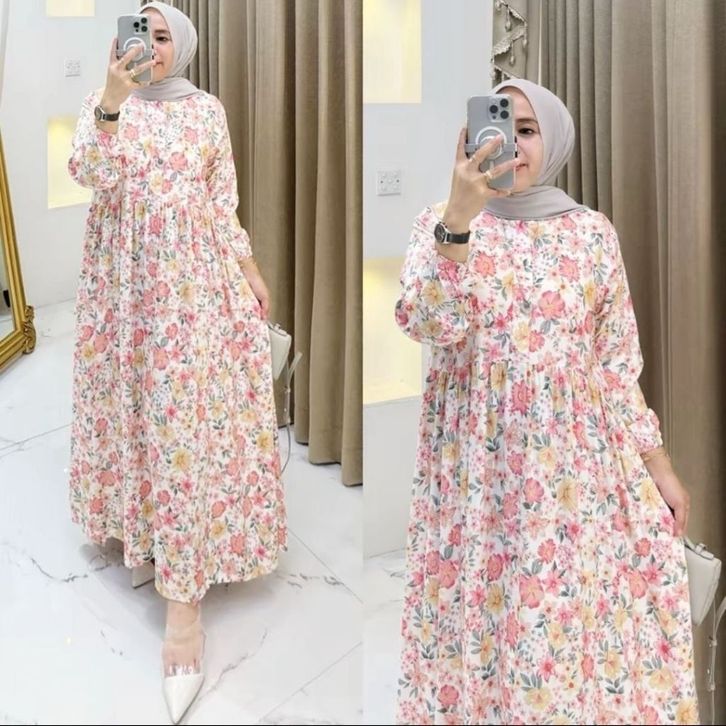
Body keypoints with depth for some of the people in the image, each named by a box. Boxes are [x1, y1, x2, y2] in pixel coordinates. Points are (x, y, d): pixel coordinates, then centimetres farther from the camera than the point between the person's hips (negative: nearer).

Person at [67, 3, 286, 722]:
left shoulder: (207, 110, 4)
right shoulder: (104, 101, 3)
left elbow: (222, 201, 7)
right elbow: (89, 172, -16)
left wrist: (251, 271, 5)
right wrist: (114, 98, -28)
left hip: (193, 282, -1)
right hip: (124, 281, 1)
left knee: (190, 416, -5)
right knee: (134, 402, 9)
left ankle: (185, 596, -4)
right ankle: (142, 520, 35)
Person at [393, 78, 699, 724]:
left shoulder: (592, 230, 3)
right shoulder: (441, 222, 0)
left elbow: (617, 361, 6)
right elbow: (427, 323, -18)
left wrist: (658, 465, 4)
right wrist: (460, 217, -29)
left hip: (574, 464, 1)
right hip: (476, 463, -1)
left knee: (578, 614, 6)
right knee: (479, 611, 7)